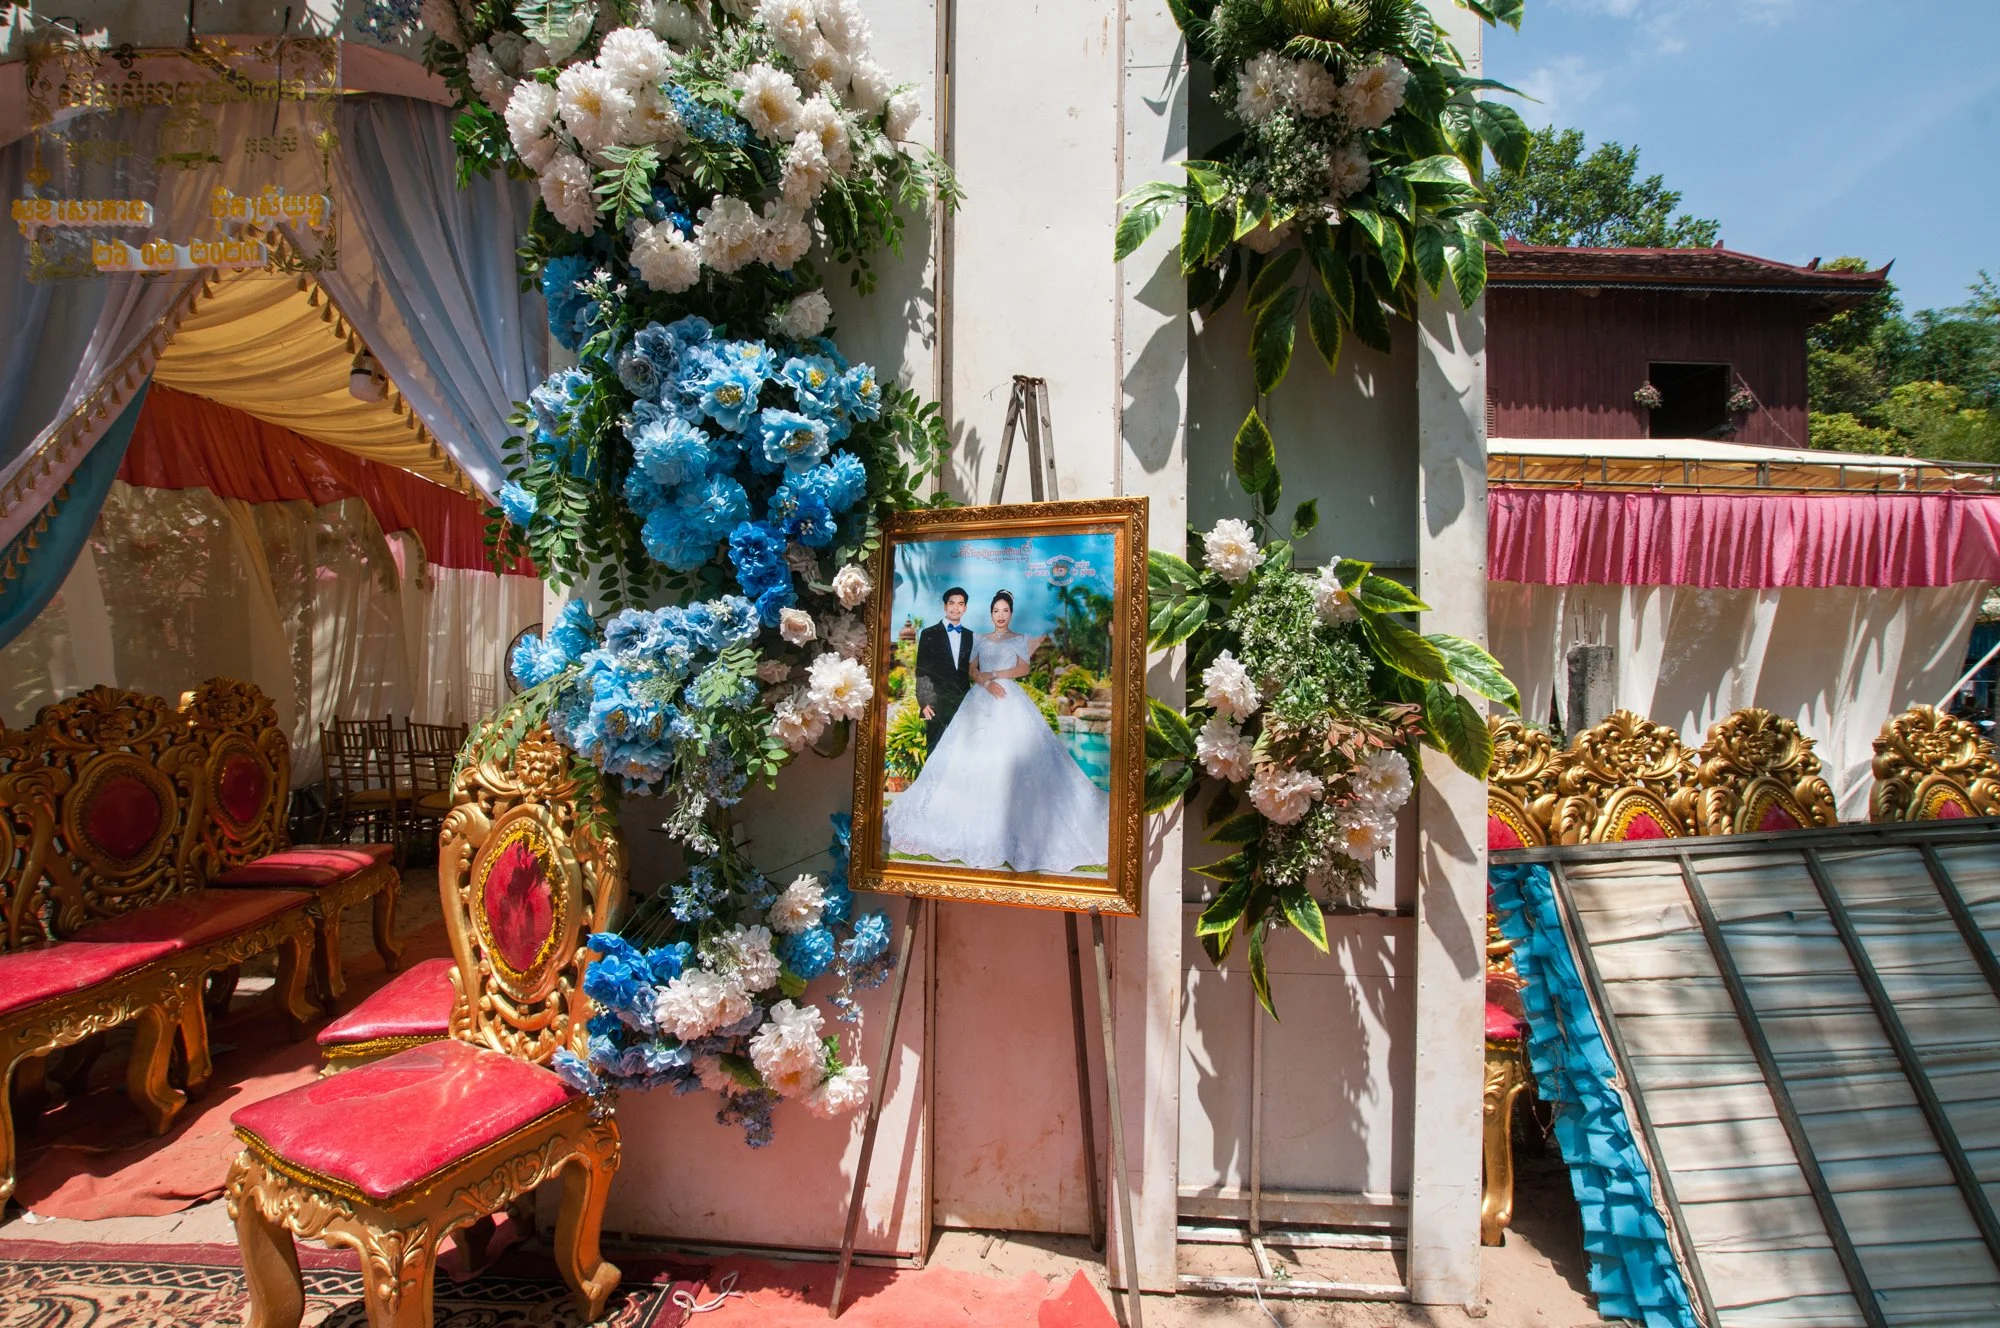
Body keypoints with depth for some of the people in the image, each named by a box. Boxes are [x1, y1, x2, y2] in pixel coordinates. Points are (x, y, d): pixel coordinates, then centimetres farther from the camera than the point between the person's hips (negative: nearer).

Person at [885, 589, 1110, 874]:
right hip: (980, 701, 3)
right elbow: (972, 671, 9)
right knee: (974, 757, -4)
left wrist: (991, 674, -8)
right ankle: (976, 822, 1)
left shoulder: (1020, 640, 9)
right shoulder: (980, 640, 16)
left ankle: (1012, 824, -9)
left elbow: (1023, 669, -3)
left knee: (1011, 757, -13)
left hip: (1010, 701, -3)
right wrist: (987, 683, -11)